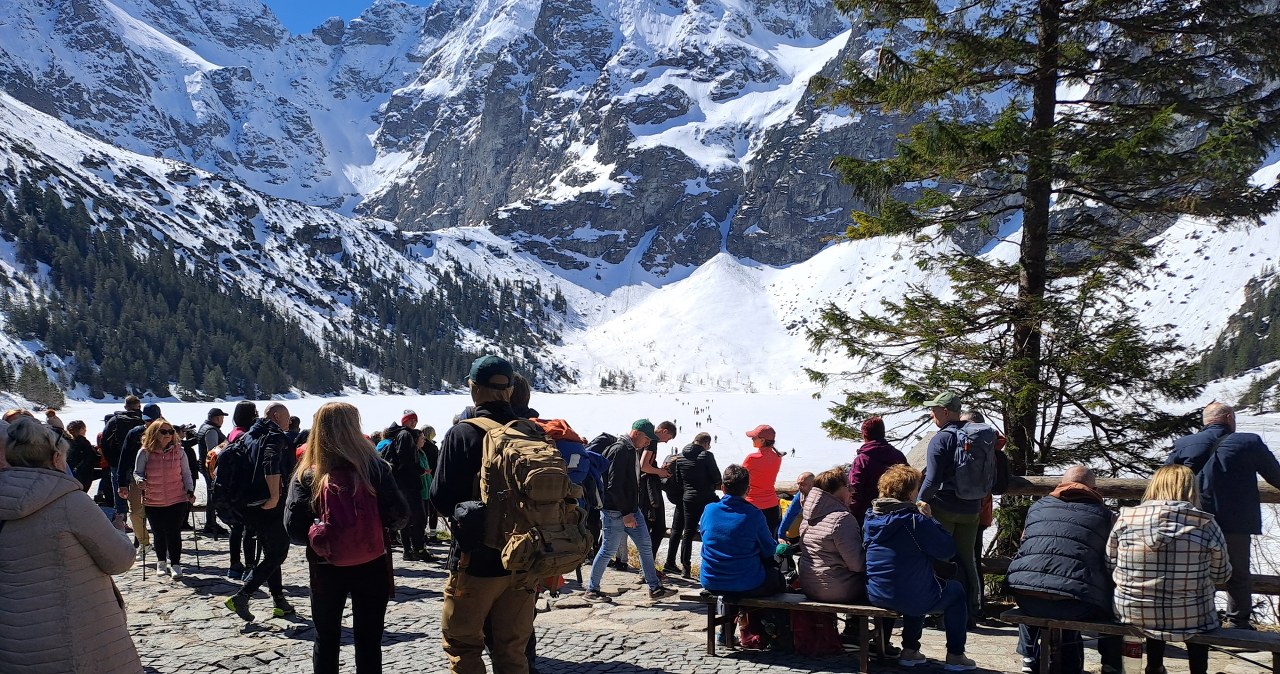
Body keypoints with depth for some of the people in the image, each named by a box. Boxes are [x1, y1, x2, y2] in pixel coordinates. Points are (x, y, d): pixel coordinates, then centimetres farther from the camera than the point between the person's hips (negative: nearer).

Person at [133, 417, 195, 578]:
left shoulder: (178, 451, 0)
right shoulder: (145, 452, -4)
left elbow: (186, 473, 8)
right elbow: (137, 472, 5)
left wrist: (190, 490, -1)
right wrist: (139, 481, -16)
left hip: (177, 500, 0)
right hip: (153, 502, 0)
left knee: (174, 533, -4)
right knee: (159, 534, 9)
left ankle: (175, 564, 8)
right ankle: (161, 562, 31)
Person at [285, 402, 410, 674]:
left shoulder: (307, 475, -7)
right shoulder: (374, 468, -10)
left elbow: (295, 530, -12)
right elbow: (399, 517, -12)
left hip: (325, 569, 1)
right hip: (371, 567, -1)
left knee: (326, 640, 17)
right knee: (368, 641, 11)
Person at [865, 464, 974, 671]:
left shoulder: (871, 518, 2)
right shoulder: (916, 521, -20)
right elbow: (948, 550, -12)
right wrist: (929, 519, -2)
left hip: (876, 596, 6)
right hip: (913, 599, -6)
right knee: (956, 590, 22)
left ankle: (909, 650, 35)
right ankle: (955, 655, 23)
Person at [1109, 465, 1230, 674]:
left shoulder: (1127, 518, -9)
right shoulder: (1205, 525, -12)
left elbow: (1110, 563, 2)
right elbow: (1221, 575, 2)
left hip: (1133, 615, 1)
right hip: (1189, 619, -1)